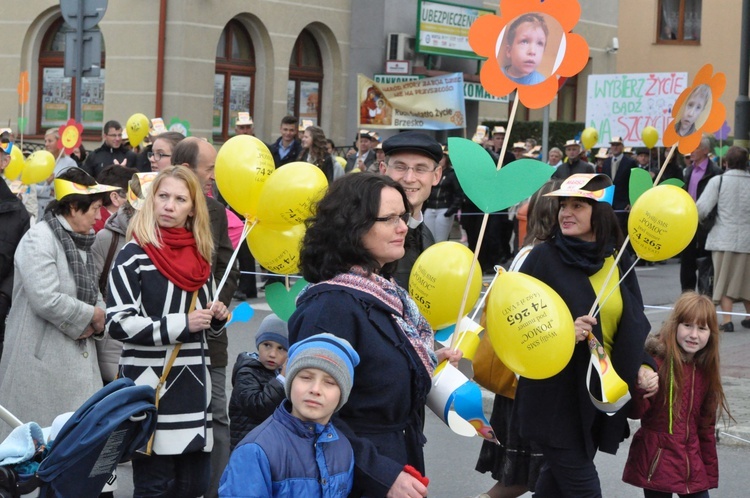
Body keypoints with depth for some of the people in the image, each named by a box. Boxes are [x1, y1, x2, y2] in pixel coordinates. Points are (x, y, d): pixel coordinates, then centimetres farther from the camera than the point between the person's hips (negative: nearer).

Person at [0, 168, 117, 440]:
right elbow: (46, 300, -22)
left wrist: (97, 320, -1)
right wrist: (92, 315, -10)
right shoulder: (39, 239, -11)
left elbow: (92, 293, 23)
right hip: (42, 363, -8)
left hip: (78, 361, 8)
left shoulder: (78, 242, 17)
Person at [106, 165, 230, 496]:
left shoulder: (200, 258, 13)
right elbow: (117, 323, -15)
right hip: (151, 385, -6)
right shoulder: (135, 255, -7)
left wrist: (217, 318, 1)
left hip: (194, 385, 6)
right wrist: (180, 325, -17)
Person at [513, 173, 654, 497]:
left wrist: (643, 365, -3)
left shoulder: (618, 261, 5)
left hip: (603, 395, 5)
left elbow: (635, 322, 12)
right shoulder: (545, 256, -9)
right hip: (556, 394, -5)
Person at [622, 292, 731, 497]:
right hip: (656, 463, -6)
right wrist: (641, 389, -34)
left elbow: (706, 425, 15)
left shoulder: (705, 370, 8)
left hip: (692, 464, 6)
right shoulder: (655, 361, -11)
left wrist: (710, 470, 16)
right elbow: (635, 412, -14)